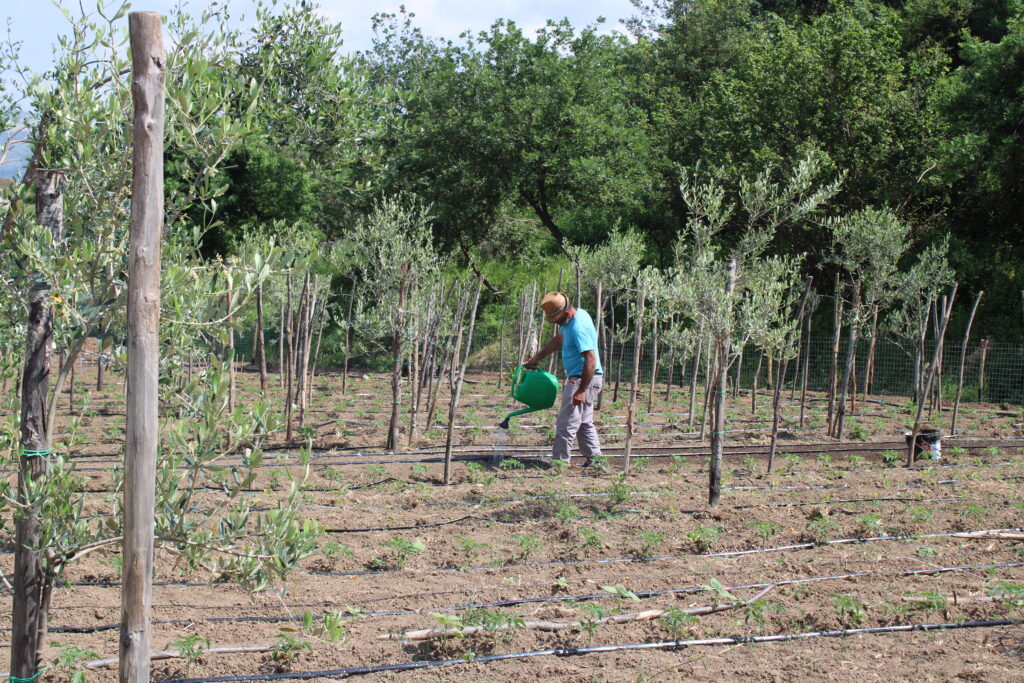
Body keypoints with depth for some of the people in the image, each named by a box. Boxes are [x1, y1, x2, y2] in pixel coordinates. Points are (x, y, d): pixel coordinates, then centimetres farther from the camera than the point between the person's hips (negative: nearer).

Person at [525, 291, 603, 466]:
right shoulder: (574, 317, 8)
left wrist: (581, 391, -27)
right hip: (579, 378, 11)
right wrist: (535, 359, 24)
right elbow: (558, 340, 23)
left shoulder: (579, 327, -24)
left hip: (584, 379, -11)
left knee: (566, 425, -7)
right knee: (584, 423, 16)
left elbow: (591, 360, -29)